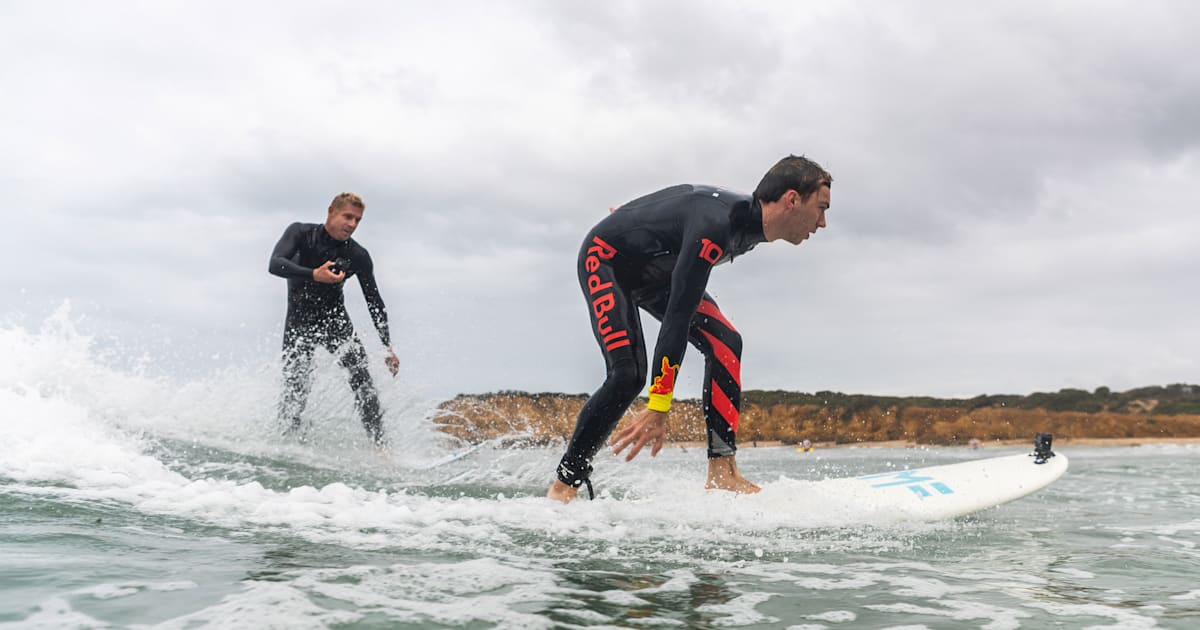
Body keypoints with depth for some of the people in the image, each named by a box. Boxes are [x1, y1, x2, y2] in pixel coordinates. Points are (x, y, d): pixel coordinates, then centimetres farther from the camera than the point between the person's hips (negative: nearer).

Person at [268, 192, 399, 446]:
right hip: (299, 320, -1)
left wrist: (388, 347, -1)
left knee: (360, 374, -18)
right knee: (295, 387, -11)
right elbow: (275, 264, -25)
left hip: (335, 319, 1)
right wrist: (314, 275, -42)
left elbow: (374, 303, 3)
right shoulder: (300, 233, -9)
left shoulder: (358, 256, -5)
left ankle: (379, 444, -19)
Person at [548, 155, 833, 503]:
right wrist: (658, 409, -41)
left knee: (725, 344, -10)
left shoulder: (753, 221, -9)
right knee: (628, 375, -22)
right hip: (605, 260, -9)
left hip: (653, 271, 9)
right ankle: (565, 483, -8)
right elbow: (678, 315, -40)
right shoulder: (715, 223, -37)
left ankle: (722, 474, -10)